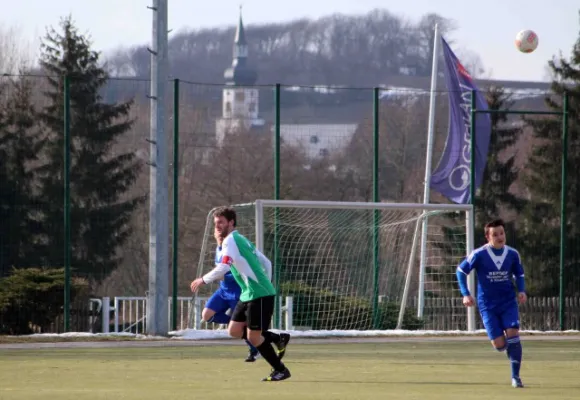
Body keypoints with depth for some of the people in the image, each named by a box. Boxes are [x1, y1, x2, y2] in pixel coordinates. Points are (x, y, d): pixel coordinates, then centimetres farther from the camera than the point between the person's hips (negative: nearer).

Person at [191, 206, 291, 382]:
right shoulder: (241, 240, 18)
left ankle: (280, 370, 5)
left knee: (253, 337, -6)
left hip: (258, 295, -10)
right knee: (234, 330, 9)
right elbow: (266, 262, 23)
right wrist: (265, 284, 24)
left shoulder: (230, 241, -11)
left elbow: (223, 268, -25)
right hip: (248, 294, 10)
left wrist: (203, 280, -14)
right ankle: (278, 339, 17)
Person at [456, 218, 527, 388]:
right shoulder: (479, 254, -12)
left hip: (508, 302, 2)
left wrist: (521, 291, -4)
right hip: (488, 305, -2)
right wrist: (466, 294, -11)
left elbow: (519, 274, 15)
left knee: (512, 334, -18)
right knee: (499, 344, -7)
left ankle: (515, 376, -9)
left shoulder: (512, 254, -2)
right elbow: (461, 270, -1)